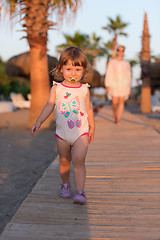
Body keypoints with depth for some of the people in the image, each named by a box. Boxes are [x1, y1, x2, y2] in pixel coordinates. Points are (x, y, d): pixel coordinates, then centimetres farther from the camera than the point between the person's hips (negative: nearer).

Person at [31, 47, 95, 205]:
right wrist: (39, 121, -17)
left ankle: (80, 192, -12)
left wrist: (92, 128, 18)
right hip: (62, 132, 1)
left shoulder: (84, 89, 2)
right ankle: (65, 185, 35)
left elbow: (88, 109, 11)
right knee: (64, 161, 13)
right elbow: (49, 106, -4)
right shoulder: (57, 88, -1)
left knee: (78, 161, -13)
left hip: (81, 132, -1)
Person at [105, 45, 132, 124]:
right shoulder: (112, 62, 1)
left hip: (124, 85, 1)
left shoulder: (126, 63, 5)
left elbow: (128, 76, 9)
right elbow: (108, 74, 0)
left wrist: (129, 88, 7)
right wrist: (107, 86, -7)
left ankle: (118, 119, 2)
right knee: (115, 102, -2)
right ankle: (114, 114, 28)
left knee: (121, 102, -3)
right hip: (114, 85, -1)